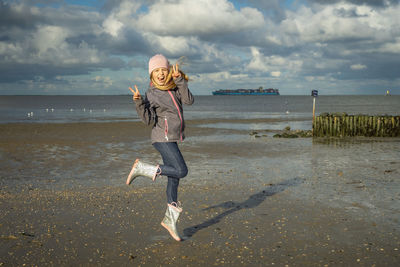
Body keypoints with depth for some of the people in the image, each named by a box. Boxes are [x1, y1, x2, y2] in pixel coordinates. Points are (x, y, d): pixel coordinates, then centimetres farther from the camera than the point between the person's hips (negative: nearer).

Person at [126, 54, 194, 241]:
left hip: (172, 139, 7)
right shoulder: (151, 93, -10)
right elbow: (149, 120, -17)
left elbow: (189, 101, -9)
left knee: (174, 179, 8)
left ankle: (170, 219, 18)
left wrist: (179, 79, -17)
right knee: (181, 171, -18)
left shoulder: (175, 86, 6)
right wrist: (138, 102, -30)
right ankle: (143, 168, -4)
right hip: (163, 138, -7)